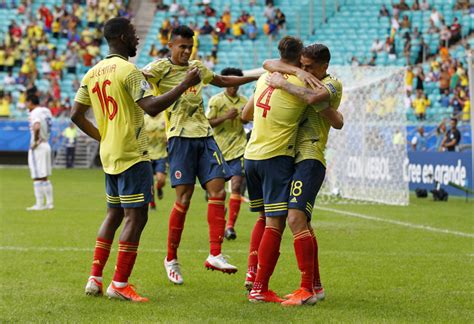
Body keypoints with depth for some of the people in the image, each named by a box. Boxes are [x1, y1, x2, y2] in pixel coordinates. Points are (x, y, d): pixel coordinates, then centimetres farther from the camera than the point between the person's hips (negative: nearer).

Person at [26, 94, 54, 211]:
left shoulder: (35, 113, -15)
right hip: (46, 145, 8)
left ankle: (39, 204, -2)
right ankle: (49, 203, 15)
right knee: (45, 178, 15)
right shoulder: (46, 111, 10)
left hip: (37, 147, -8)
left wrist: (35, 141, -20)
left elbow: (36, 127, -32)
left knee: (37, 178, -4)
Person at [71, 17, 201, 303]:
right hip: (132, 155, -8)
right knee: (136, 217, -4)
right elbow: (151, 107, -25)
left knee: (114, 214, 18)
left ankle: (95, 278, 16)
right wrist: (185, 85, -20)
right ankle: (120, 284, -5)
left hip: (109, 156, 8)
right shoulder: (128, 70, -14)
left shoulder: (93, 73, 10)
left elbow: (76, 115, 13)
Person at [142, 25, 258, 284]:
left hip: (204, 136, 6)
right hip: (180, 137, -6)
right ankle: (171, 258, 5)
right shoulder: (161, 68, -1)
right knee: (184, 197, -9)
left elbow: (223, 81, 37)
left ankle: (215, 255, -8)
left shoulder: (197, 68, 19)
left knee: (218, 190, -7)